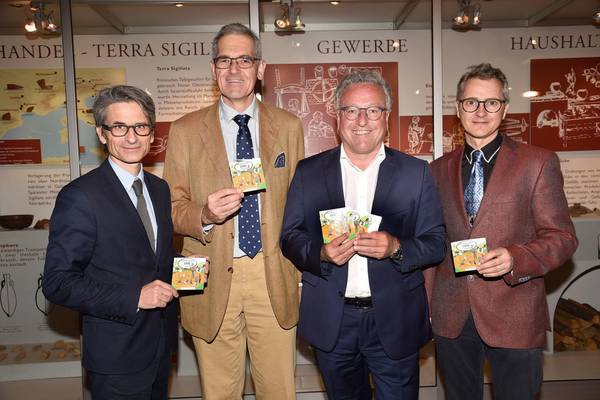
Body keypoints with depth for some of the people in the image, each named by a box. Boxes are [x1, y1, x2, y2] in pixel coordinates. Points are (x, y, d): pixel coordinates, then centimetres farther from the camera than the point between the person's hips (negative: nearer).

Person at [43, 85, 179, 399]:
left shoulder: (159, 188, 6)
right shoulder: (79, 197, -17)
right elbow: (57, 283, -18)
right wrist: (134, 297, -25)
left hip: (161, 344, 7)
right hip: (116, 356, -6)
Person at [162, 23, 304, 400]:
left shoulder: (289, 127, 5)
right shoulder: (185, 131, 2)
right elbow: (173, 208, 2)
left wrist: (301, 268, 6)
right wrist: (204, 214, -20)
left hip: (274, 278, 1)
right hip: (213, 280, 0)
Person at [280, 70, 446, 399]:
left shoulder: (416, 172, 0)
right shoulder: (308, 172, 2)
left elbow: (436, 242, -1)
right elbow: (290, 237, 2)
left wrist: (396, 248, -21)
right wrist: (321, 253, -18)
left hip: (395, 322, -1)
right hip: (331, 322, 1)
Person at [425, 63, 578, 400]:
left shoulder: (538, 163, -3)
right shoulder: (440, 170, 8)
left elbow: (562, 237, -4)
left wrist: (515, 258, -23)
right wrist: (426, 302, 7)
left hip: (514, 318, -3)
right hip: (451, 317, 3)